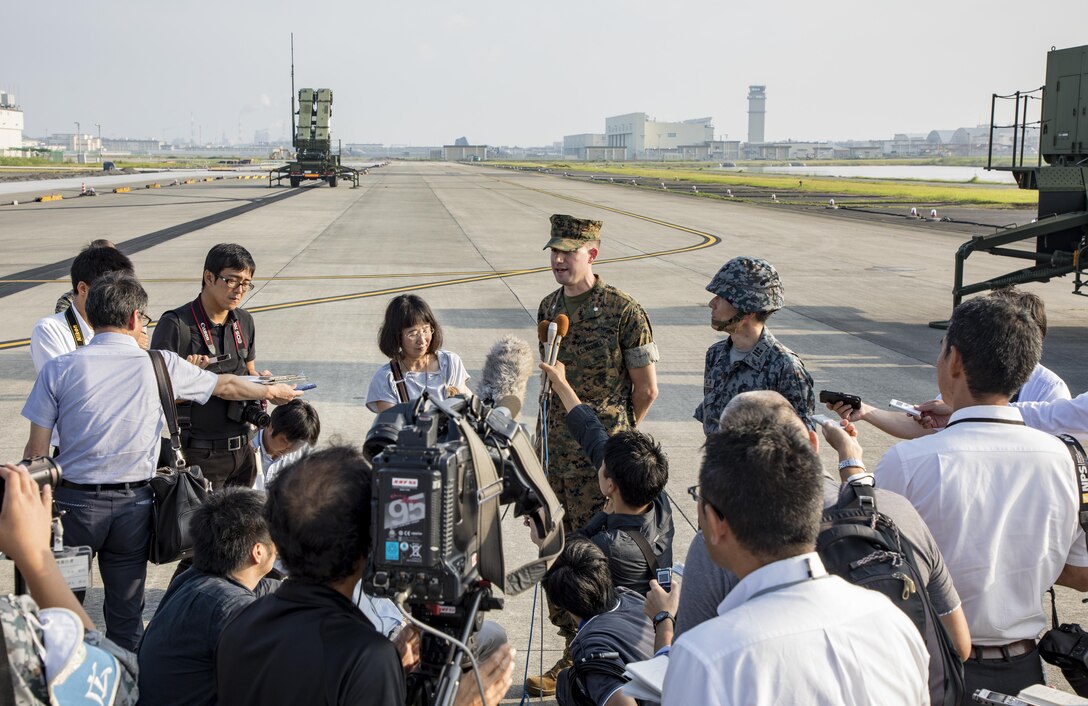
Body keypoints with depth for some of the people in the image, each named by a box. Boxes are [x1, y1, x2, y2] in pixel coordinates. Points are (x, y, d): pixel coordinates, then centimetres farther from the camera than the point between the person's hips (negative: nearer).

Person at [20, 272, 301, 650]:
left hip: (73, 501, -1)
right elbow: (226, 386, 13)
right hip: (133, 503, 1)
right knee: (127, 612, 14)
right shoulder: (160, 366, -3)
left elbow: (37, 450, -5)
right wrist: (272, 391, 31)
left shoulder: (59, 369, -5)